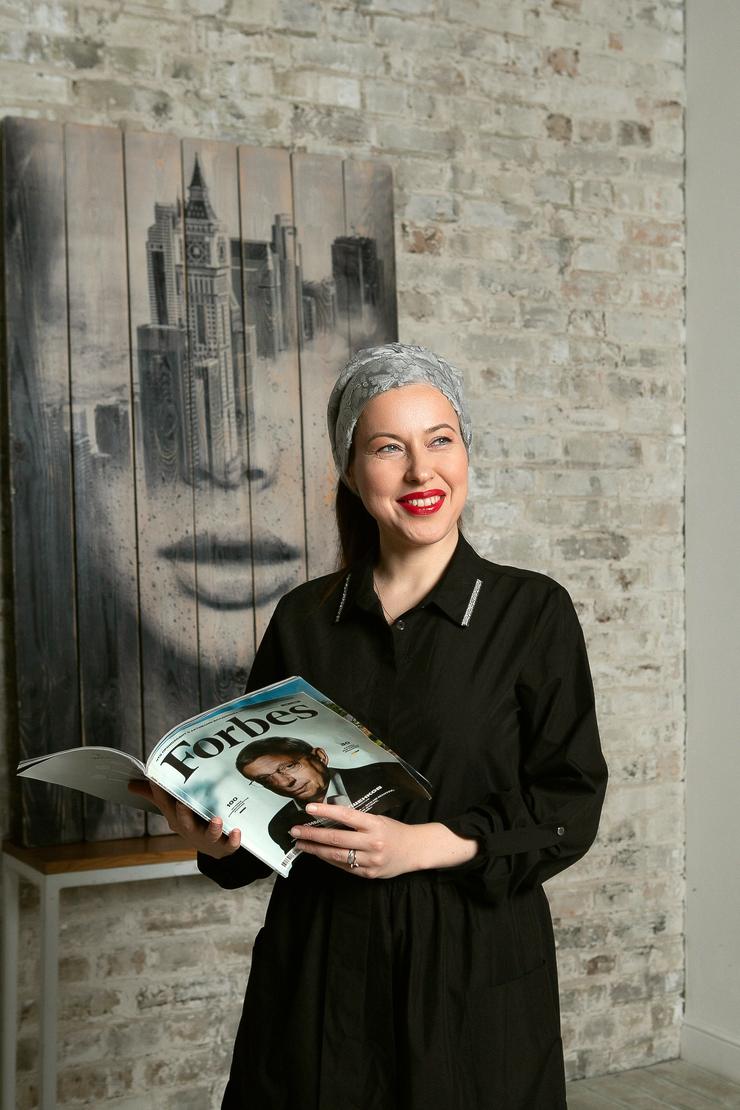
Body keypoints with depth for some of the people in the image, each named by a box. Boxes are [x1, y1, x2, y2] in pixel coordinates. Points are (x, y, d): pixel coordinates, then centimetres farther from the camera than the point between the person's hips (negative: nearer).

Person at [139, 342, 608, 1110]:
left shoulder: (533, 612, -5)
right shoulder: (304, 618, 4)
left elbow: (569, 805, -7)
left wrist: (426, 844, -18)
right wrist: (219, 838, -11)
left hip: (472, 967, -2)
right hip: (319, 965, 2)